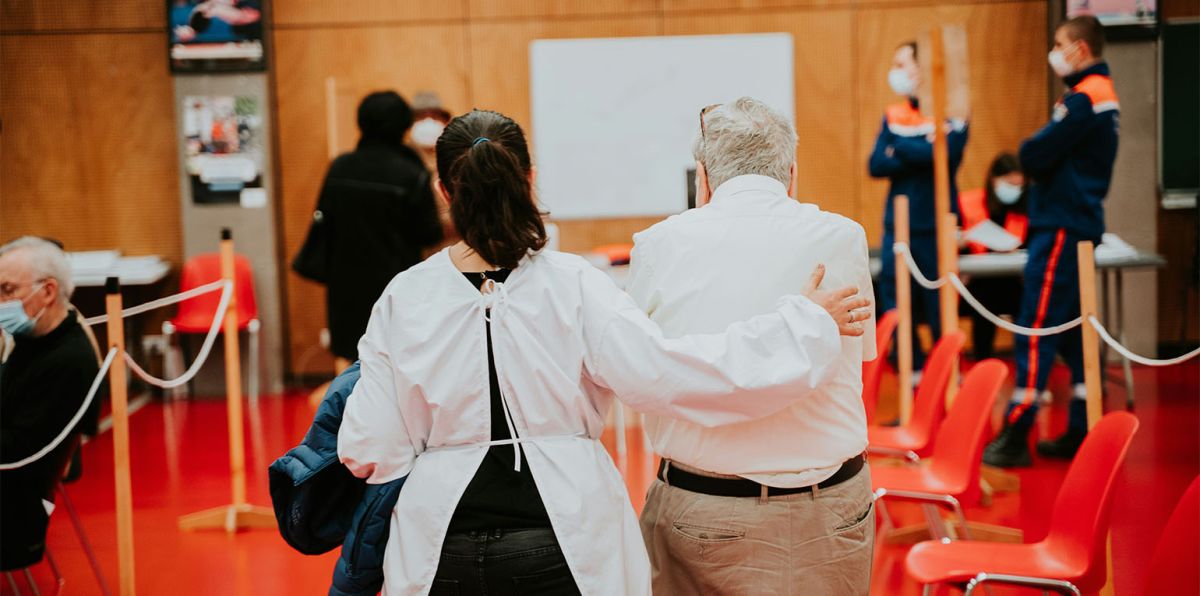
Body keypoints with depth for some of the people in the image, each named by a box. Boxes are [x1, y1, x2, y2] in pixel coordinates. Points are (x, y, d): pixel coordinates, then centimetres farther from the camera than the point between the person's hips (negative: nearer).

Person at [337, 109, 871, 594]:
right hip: (563, 548, -1)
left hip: (444, 552, 1)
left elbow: (369, 453, -6)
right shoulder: (573, 285, -12)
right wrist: (808, 323, -11)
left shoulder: (403, 298, -7)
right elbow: (662, 372, -19)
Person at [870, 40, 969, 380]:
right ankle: (912, 369, 15)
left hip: (936, 224, -4)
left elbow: (947, 153, -19)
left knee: (940, 301, 1)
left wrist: (899, 149, -10)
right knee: (895, 300, 4)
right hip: (897, 224, 4)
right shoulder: (893, 116, 10)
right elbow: (876, 165, -1)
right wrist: (920, 154, -14)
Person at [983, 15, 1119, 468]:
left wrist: (1030, 151, 1)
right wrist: (1038, 159, 0)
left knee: (1036, 329, -9)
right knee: (1073, 331, 12)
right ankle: (1082, 432, 17)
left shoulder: (1084, 98, -15)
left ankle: (1015, 438, -8)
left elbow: (1036, 154, -19)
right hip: (1079, 223, 10)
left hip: (1062, 227, -10)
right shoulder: (1103, 93, 17)